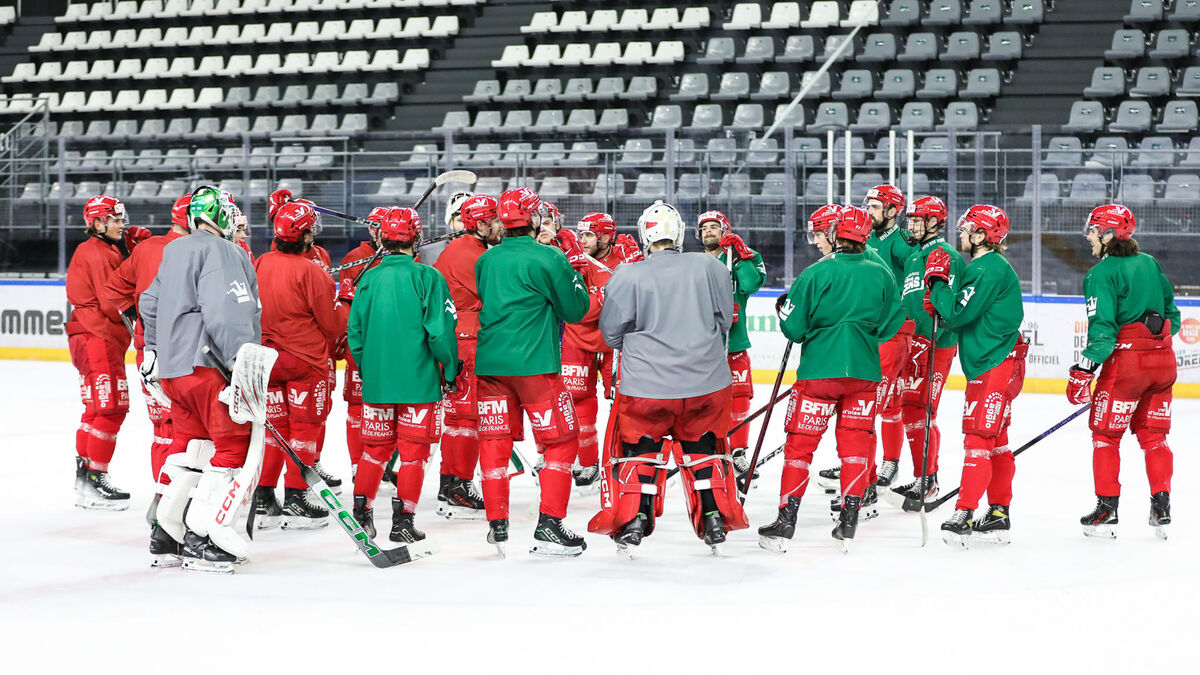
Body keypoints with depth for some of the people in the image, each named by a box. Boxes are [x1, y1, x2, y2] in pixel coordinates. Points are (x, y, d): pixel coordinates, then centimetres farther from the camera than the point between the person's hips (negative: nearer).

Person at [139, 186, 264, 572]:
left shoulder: (174, 251, 20)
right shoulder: (221, 252, -10)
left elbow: (150, 303, 30)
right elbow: (225, 309, -25)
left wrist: (154, 351, 42)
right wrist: (243, 354, -32)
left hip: (171, 365, 10)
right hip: (209, 365, -10)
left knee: (192, 443, 21)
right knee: (237, 446, -7)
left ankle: (167, 531, 22)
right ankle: (202, 541, -11)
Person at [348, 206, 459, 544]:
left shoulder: (369, 279, 2)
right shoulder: (427, 278, -9)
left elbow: (355, 334, 6)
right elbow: (440, 330, -11)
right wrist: (450, 371, 1)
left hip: (376, 380, 3)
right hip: (418, 381, -3)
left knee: (375, 448, 16)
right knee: (413, 451, 4)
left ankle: (361, 514, 16)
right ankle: (403, 521, 3)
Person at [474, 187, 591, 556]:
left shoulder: (486, 259, 7)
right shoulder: (548, 259, -10)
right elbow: (575, 309, -2)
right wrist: (575, 278, 14)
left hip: (489, 362, 5)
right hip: (534, 364, -5)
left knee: (495, 440, 11)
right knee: (562, 440, 4)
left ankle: (497, 526, 11)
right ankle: (548, 527, -3)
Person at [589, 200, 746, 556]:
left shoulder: (627, 277, -10)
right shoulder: (709, 267, -2)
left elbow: (612, 333, -1)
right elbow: (725, 319, 9)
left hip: (646, 381, -2)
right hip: (706, 380, 3)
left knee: (639, 446, 13)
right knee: (703, 445, 19)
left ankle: (633, 522, 7)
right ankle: (715, 521, 17)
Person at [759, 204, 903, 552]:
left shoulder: (816, 273, -8)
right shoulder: (882, 275, 3)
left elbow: (794, 328, -5)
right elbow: (890, 327, 12)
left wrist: (783, 307, 14)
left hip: (819, 368, -3)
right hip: (865, 371, 3)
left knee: (800, 443, 3)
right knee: (856, 444, 10)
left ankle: (786, 523, 2)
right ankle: (849, 523, 8)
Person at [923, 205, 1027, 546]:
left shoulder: (989, 269, -17)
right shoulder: (988, 266, 17)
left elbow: (959, 313, -22)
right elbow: (965, 318, 19)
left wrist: (937, 282, -9)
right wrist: (939, 305, 2)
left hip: (995, 365, -11)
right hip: (990, 365, 11)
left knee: (979, 437, -13)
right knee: (995, 441, 15)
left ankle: (964, 515, -16)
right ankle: (998, 515, 21)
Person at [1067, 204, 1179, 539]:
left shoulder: (1102, 273, -10)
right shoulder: (1149, 263, 11)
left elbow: (1102, 327, -18)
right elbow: (1171, 313, 18)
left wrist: (1082, 371, -16)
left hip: (1125, 360, -7)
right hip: (1163, 358, 7)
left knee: (1105, 434, 6)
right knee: (1154, 434, 15)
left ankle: (1106, 510, 5)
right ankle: (1162, 508, 11)